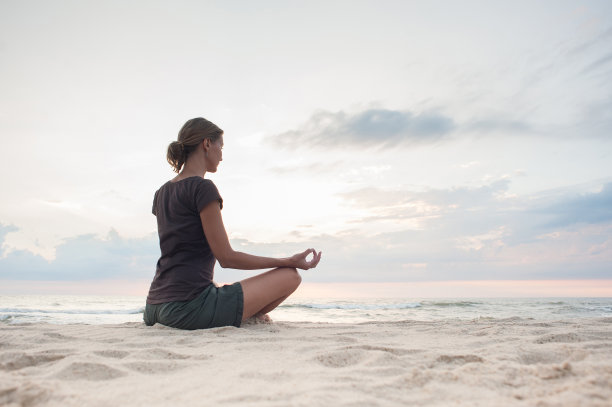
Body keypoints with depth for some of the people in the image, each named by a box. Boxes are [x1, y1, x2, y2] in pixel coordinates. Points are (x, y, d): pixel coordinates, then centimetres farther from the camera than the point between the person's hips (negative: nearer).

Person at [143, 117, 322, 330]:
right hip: (189, 308, -9)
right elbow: (226, 258, -13)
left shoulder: (161, 194, 14)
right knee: (290, 276, -4)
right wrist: (288, 262, -7)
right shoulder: (203, 187, -12)